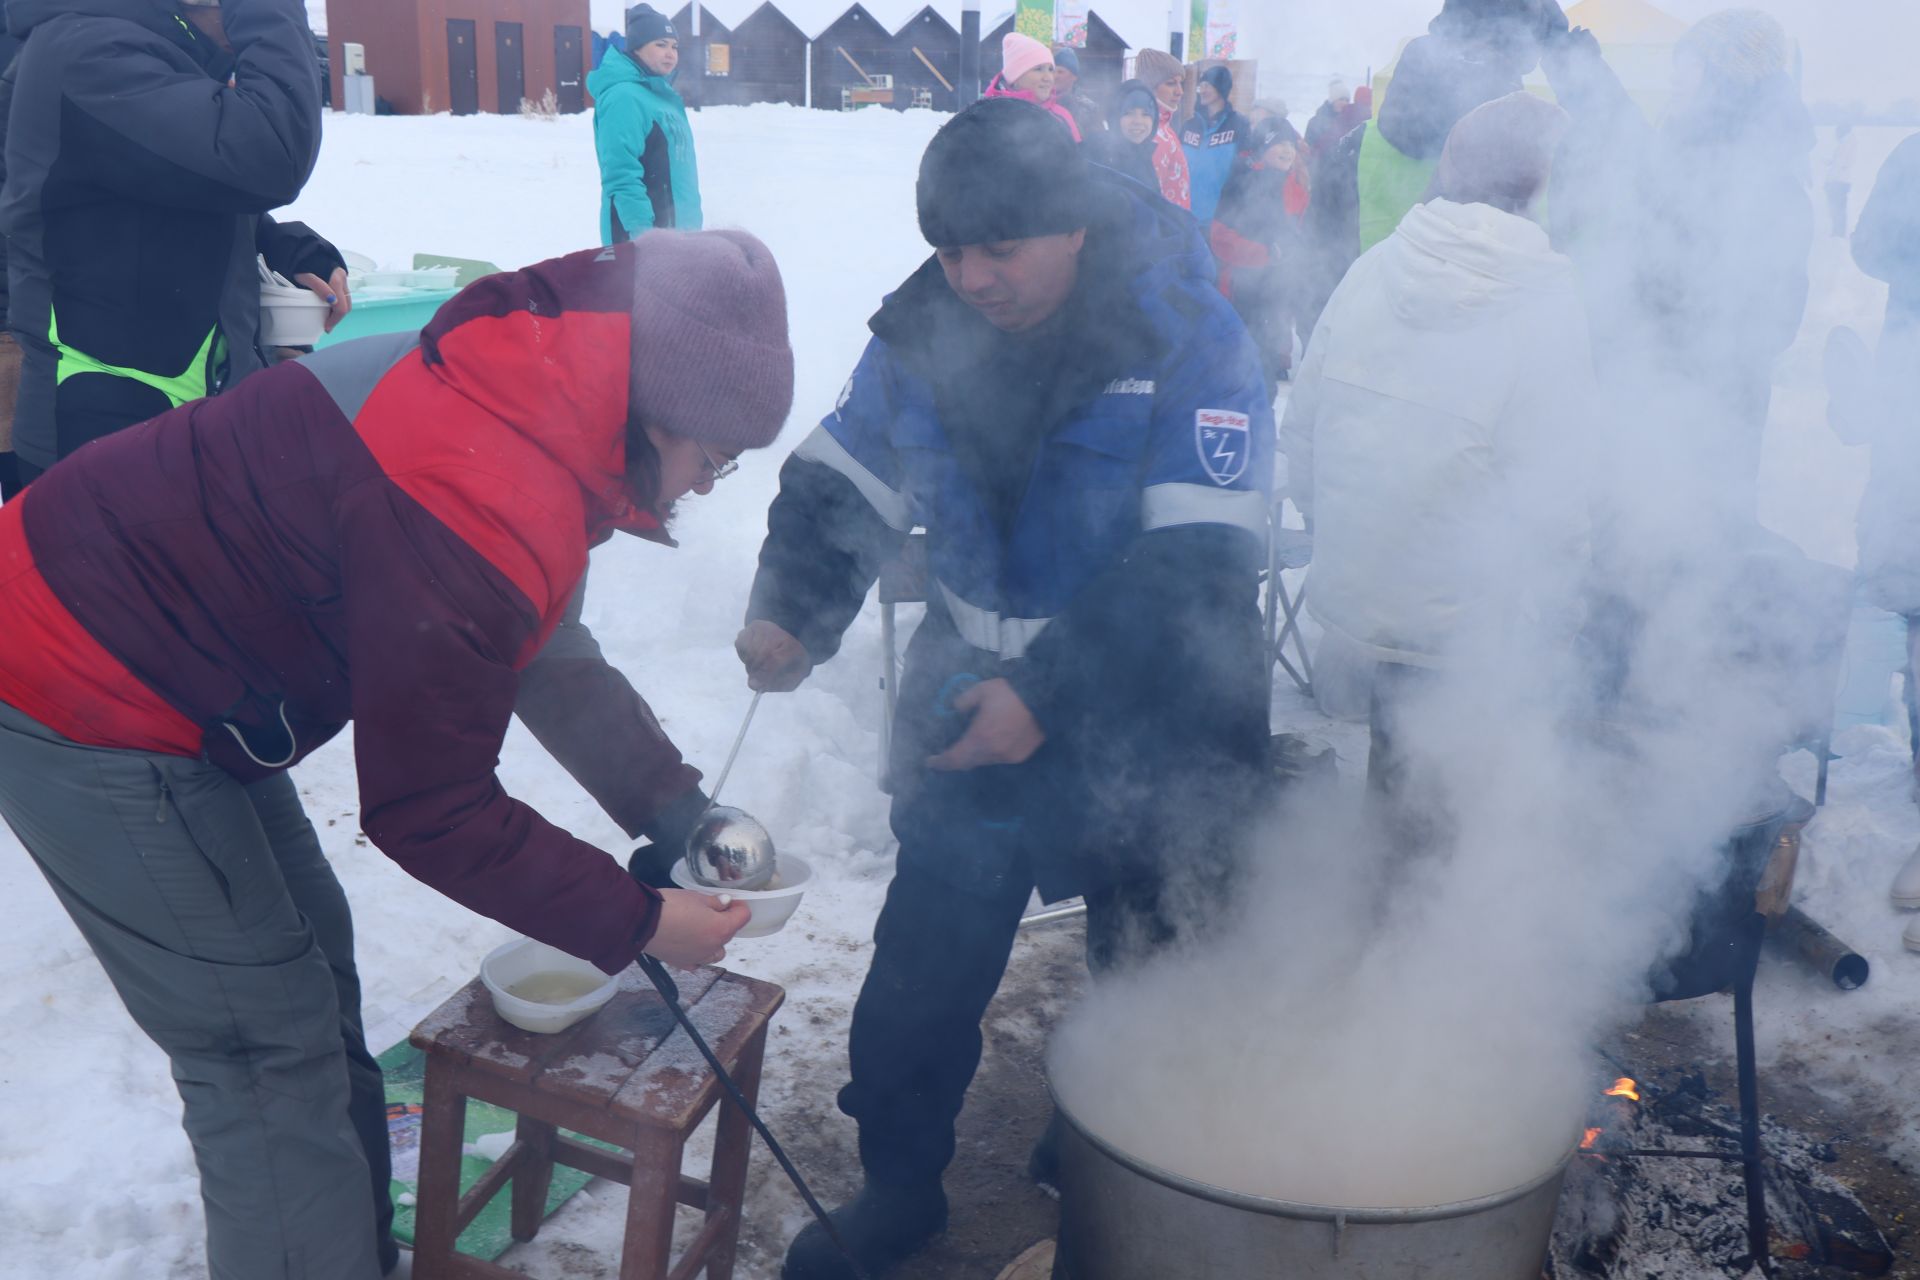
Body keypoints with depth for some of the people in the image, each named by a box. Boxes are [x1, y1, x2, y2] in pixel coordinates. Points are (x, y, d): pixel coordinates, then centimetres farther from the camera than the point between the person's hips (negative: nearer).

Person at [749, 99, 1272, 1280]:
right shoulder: (926, 329, -4)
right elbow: (841, 485, 0)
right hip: (971, 699, 4)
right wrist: (790, 614, -20)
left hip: (1143, 727, -3)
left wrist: (1049, 695, -32)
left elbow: (1196, 563, -25)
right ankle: (898, 1183, 30)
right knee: (922, 962, 8)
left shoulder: (1190, 340, -19)